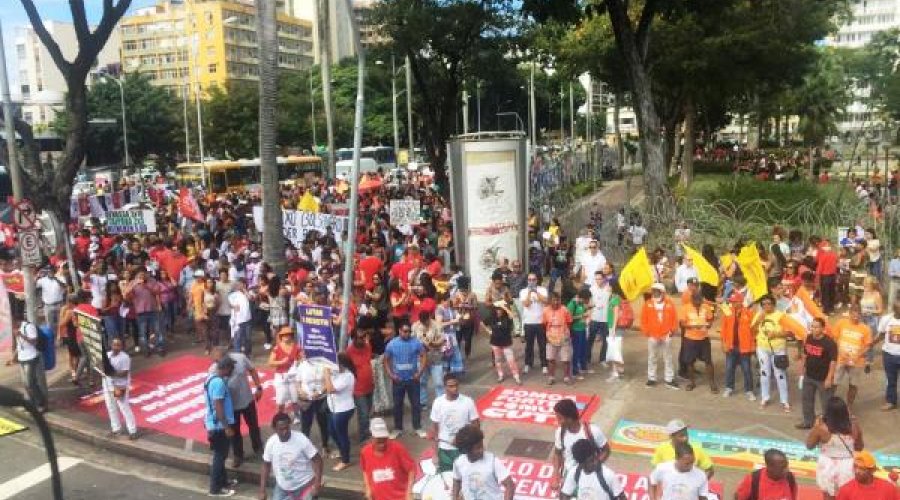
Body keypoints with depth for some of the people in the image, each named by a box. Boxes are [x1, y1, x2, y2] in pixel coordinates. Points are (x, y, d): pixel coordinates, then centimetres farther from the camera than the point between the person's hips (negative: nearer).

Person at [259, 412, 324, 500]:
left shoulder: (301, 440, -21)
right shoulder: (271, 442, -10)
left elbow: (317, 460, -16)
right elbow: (266, 466, 3)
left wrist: (317, 484, -23)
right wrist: (262, 491, 2)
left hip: (304, 486, -4)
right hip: (282, 487, 4)